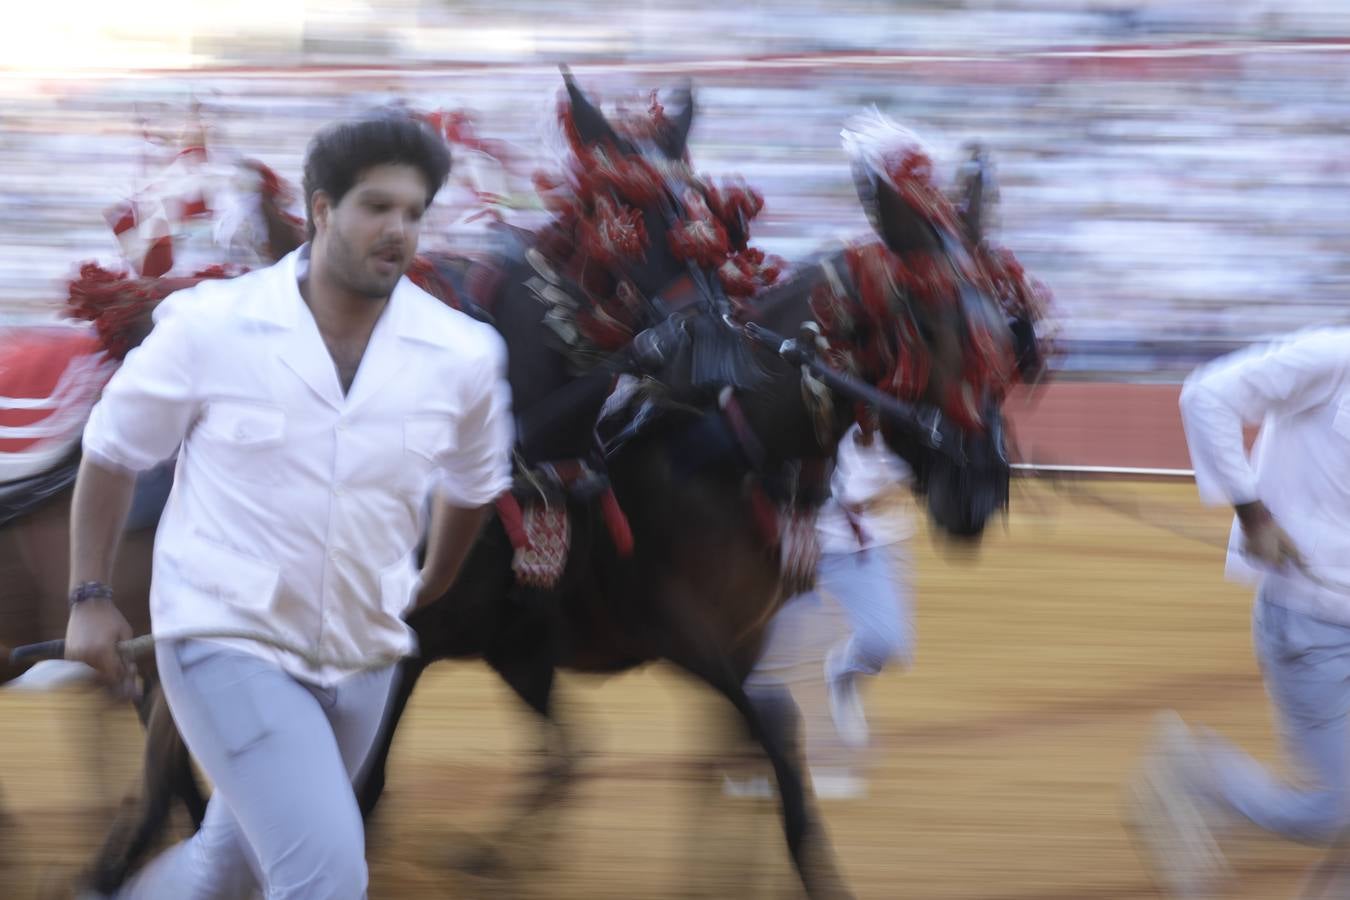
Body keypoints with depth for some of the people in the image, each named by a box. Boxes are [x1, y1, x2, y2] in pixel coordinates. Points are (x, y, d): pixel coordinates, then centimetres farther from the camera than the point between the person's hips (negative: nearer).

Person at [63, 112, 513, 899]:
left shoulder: (462, 356, -6)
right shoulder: (211, 327, -13)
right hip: (227, 638, -5)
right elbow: (113, 450, 3)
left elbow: (473, 481, 16)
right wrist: (91, 596, 3)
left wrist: (434, 583, 29)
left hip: (360, 656, 5)